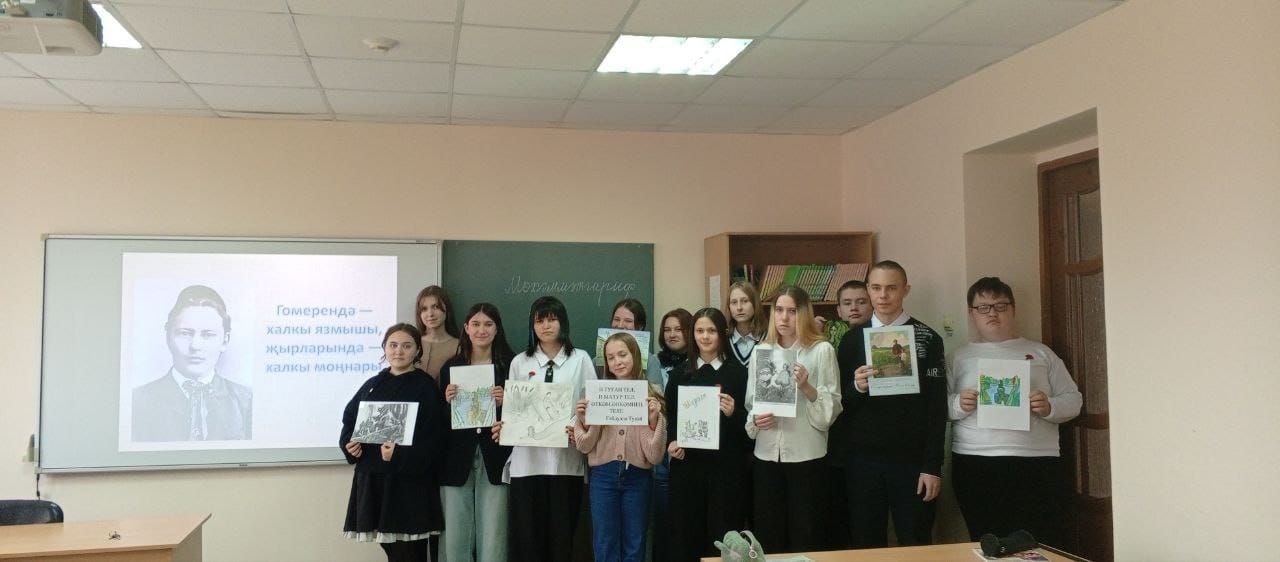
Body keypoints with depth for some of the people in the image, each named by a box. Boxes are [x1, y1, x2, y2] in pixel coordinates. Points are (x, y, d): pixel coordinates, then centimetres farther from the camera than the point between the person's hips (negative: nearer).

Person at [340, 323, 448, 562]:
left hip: (409, 482, -5)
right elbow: (349, 419, 18)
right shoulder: (372, 385, 13)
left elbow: (435, 436, -11)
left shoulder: (426, 387, -3)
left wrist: (400, 455, -22)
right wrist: (349, 444, -2)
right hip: (372, 479, 5)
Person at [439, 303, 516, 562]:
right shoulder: (451, 367, 8)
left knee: (493, 540, -1)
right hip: (457, 460, 2)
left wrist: (504, 403, -15)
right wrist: (448, 401, -9)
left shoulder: (510, 365, 2)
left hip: (495, 460, -2)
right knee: (455, 540, 4)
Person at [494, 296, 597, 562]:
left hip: (566, 460, -1)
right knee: (525, 533, 1)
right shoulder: (520, 362, 11)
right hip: (527, 460, 1)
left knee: (561, 533, 3)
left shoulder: (580, 360, 6)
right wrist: (503, 427, -8)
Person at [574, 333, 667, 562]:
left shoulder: (652, 394, -1)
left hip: (637, 476, 0)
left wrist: (654, 419, -18)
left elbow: (655, 455, -4)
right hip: (603, 476, 1)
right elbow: (584, 446, 3)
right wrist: (583, 421, -15)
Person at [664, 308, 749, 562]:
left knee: (723, 532, 1)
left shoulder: (737, 372, 2)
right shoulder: (680, 373, 10)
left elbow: (750, 418, 1)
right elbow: (668, 415, 12)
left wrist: (734, 412, -18)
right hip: (687, 463, 2)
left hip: (726, 464, -2)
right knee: (685, 530, 3)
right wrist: (671, 442, -4)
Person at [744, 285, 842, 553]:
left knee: (806, 536, 3)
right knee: (769, 534, 10)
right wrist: (755, 419, -7)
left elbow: (833, 406, -5)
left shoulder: (822, 350, -3)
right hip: (767, 454, 4)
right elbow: (750, 401, 13)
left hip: (806, 454, -3)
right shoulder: (761, 350, 9)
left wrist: (806, 387, -20)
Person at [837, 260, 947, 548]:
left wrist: (933, 466, -7)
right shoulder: (853, 339, 6)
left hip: (912, 460, -1)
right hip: (863, 459, 2)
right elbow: (841, 404, 7)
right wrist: (856, 388, -15)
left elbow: (937, 407, -2)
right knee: (866, 546, 8)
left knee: (916, 546, 5)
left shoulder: (927, 338, 0)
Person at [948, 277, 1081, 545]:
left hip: (1036, 462, 0)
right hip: (974, 465, 0)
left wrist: (1049, 407, -7)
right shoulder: (960, 357, 14)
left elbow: (1073, 399, 13)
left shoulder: (1040, 352, 15)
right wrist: (957, 405, -12)